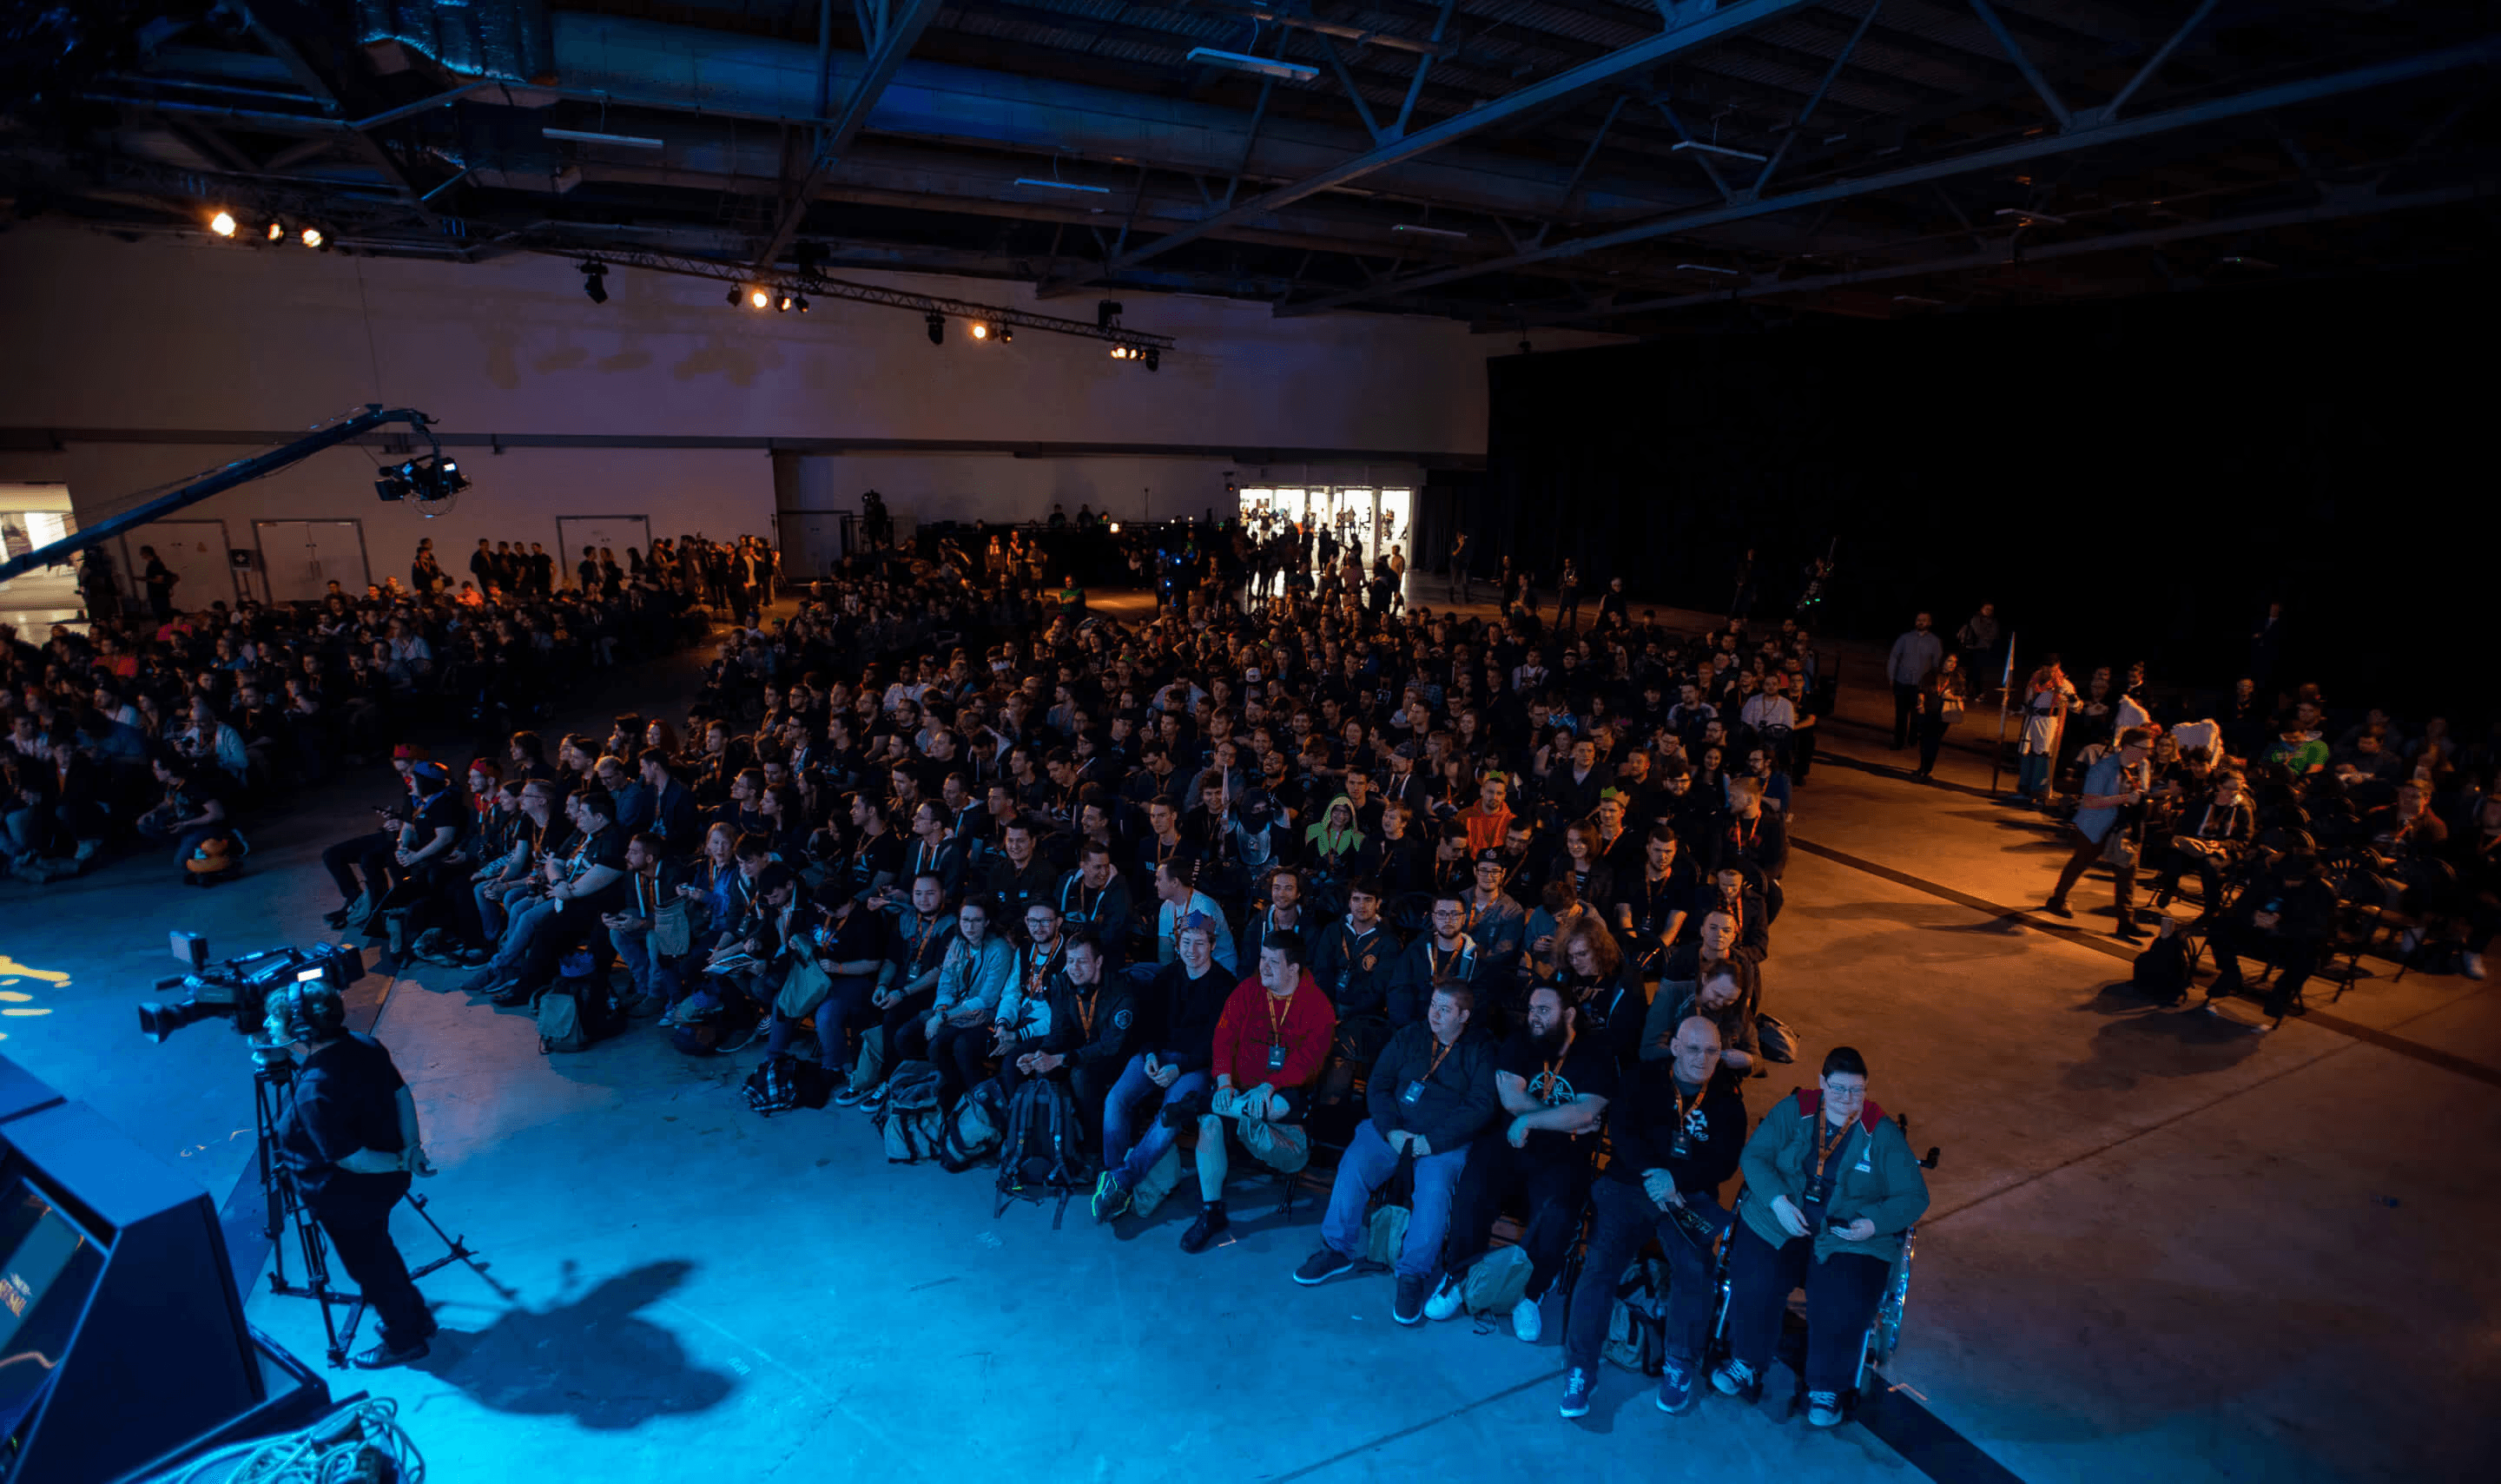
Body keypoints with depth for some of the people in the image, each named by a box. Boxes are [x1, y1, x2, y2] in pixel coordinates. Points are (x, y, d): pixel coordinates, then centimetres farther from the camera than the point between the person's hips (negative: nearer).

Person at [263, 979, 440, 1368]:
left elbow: (351, 1159, -28)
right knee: (380, 1254, 28)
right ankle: (415, 1317, 46)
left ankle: (405, 1341, 35)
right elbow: (401, 1093, 0)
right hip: (385, 1183, 8)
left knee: (371, 1268, 16)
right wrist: (412, 1147, -4)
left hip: (350, 1200, -8)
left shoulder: (312, 1092, -34)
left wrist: (401, 1162, -12)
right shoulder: (364, 1045, -10)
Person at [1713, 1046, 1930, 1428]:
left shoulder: (1882, 1133, 0)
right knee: (1755, 1282, -24)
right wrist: (1778, 1200, -16)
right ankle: (1746, 1364, 5)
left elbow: (1914, 1196, 2)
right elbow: (1753, 1155, 0)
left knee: (1843, 1307, -26)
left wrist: (1874, 1224, -16)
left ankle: (1826, 1388, 5)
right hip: (1779, 1221, 1)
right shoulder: (1793, 1110, 1)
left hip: (1850, 1240, 0)